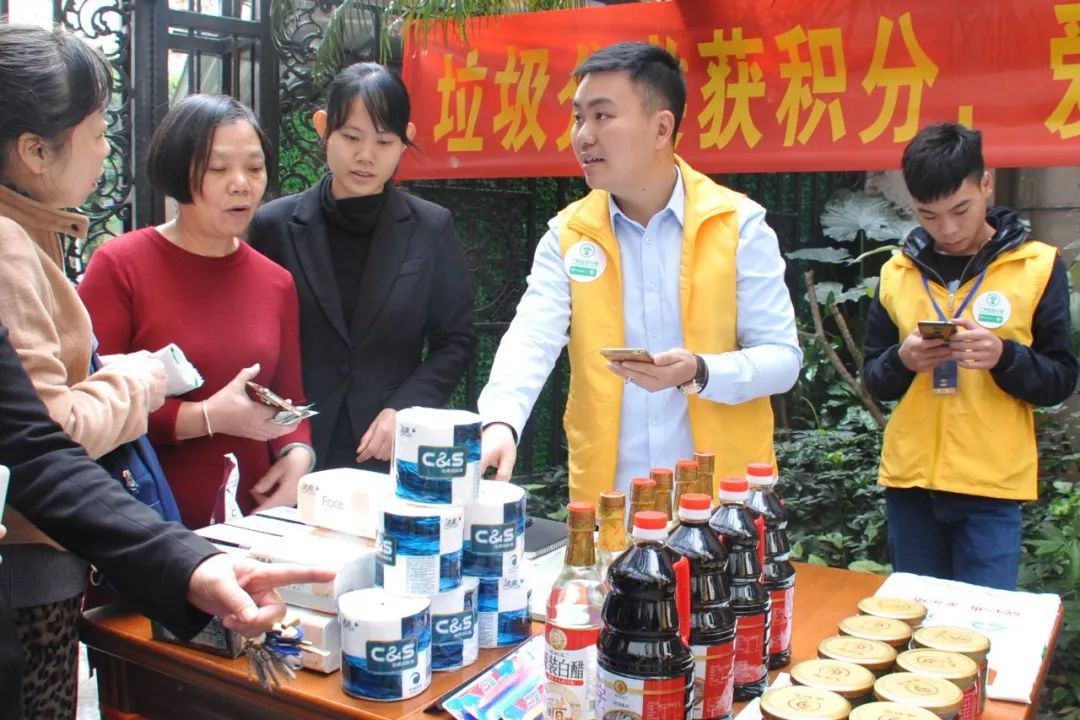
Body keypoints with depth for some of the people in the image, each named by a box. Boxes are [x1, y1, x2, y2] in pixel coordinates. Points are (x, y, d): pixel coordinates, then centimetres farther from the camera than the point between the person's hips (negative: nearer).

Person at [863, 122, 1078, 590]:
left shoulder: (1038, 266, -1)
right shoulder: (897, 272, 6)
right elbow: (874, 380, 9)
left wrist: (1004, 357, -20)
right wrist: (902, 361, -12)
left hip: (992, 486, -3)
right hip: (908, 481, 3)